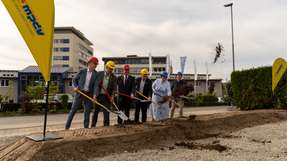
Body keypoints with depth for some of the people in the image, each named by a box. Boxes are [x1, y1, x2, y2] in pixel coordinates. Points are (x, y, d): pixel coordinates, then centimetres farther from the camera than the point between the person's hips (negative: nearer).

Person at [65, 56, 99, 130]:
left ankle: (86, 127, 15)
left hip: (89, 95, 1)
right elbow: (74, 80, 10)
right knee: (73, 109, 1)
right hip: (80, 93, -1)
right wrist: (75, 87, -9)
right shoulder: (82, 71, 1)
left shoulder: (96, 74, 0)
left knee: (87, 111, 5)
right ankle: (67, 127, 8)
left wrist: (94, 95, -22)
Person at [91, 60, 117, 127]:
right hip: (98, 95, 0)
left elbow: (114, 88, 0)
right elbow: (96, 85, 0)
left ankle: (106, 125, 7)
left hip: (107, 97, 0)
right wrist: (95, 95, -7)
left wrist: (112, 96, -15)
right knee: (96, 111, 9)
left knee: (106, 112, -2)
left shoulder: (113, 77, 4)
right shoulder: (99, 74, 3)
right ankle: (93, 126, 19)